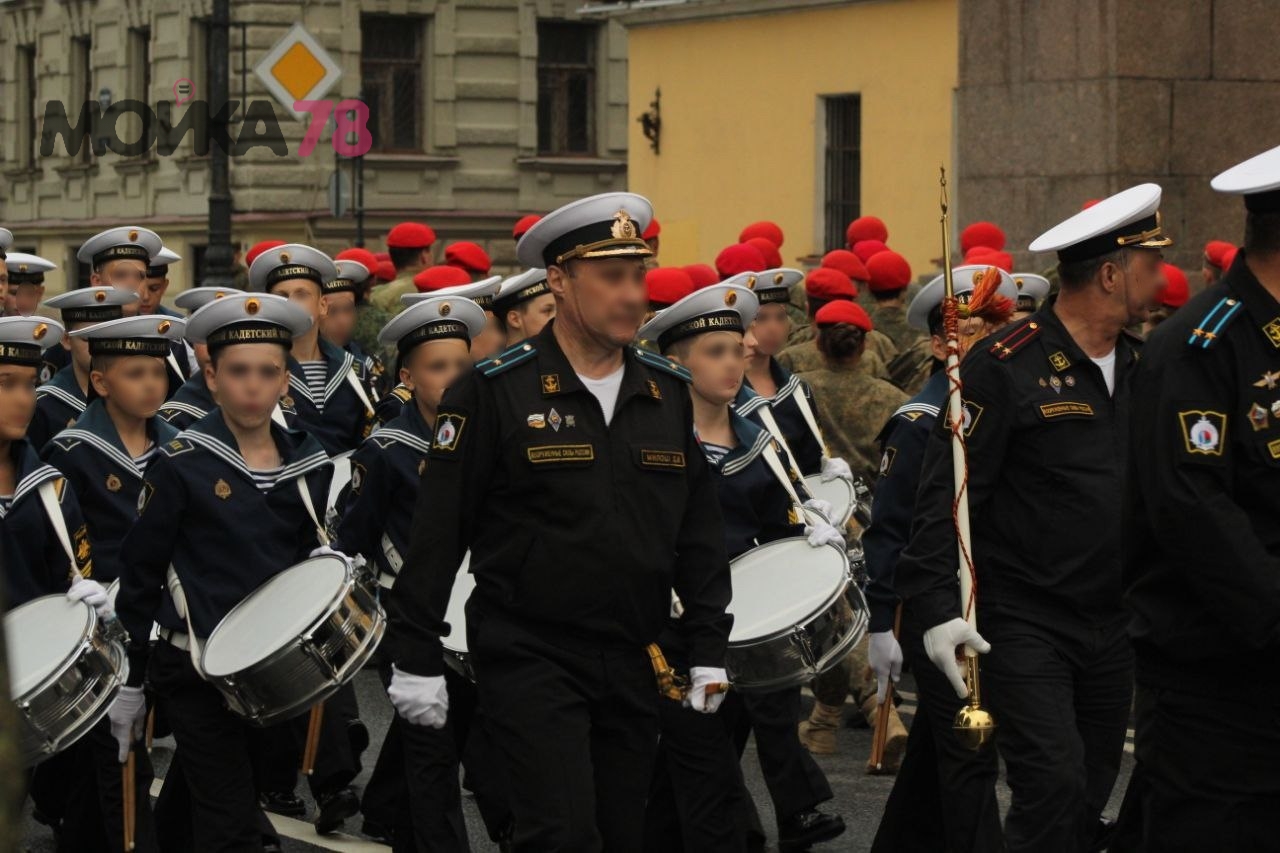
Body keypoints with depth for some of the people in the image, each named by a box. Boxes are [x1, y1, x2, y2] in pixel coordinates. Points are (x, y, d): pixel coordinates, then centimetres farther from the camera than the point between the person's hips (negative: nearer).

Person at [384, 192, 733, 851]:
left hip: (634, 665, 5)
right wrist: (417, 659, -9)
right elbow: (438, 529, -7)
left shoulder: (667, 392, 9)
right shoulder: (495, 391, -6)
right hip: (531, 660, -5)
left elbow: (698, 531, 14)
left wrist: (709, 649, 8)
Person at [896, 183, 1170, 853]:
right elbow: (946, 494, -15)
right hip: (1024, 622, -7)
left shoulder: (1138, 364, 9)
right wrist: (937, 607, -21)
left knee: (1090, 797, 10)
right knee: (1054, 786, -16)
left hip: (1112, 623, 7)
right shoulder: (1006, 366, -13)